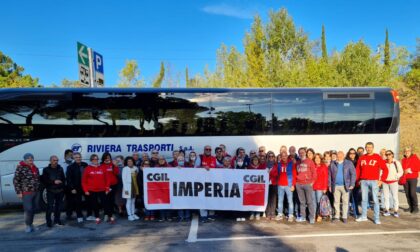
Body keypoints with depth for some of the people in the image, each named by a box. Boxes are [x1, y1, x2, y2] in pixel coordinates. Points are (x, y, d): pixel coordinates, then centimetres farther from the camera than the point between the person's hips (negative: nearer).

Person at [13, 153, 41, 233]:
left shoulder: (35, 168, 12)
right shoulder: (20, 168, -7)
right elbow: (16, 181, -8)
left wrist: (39, 189, 14)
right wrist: (18, 192, -11)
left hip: (36, 192, 6)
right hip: (27, 192, -6)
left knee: (34, 209, 11)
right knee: (28, 209, -6)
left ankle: (31, 223, 25)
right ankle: (28, 225, 10)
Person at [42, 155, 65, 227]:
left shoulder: (60, 169, 11)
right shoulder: (46, 170, 0)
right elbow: (44, 180, -7)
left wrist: (62, 183, 0)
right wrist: (54, 182, -16)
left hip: (60, 191, 4)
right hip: (51, 191, -3)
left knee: (59, 206, 8)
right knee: (50, 206, -7)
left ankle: (57, 220, 21)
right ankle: (48, 221, 4)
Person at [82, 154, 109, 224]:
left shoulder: (102, 168, 2)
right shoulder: (87, 169, -2)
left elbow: (106, 179, 6)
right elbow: (84, 181, 0)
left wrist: (107, 188, 3)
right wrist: (86, 190, -4)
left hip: (102, 190, 0)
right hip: (92, 191, 0)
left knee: (105, 203, 0)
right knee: (94, 204, 8)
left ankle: (110, 217, 8)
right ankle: (97, 218, 21)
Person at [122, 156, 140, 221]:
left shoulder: (136, 168, 4)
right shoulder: (125, 169, -9)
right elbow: (124, 179, -12)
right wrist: (126, 189, -16)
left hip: (135, 186, 5)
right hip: (128, 187, -5)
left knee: (133, 201, 13)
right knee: (129, 201, 1)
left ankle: (133, 214, 22)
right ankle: (129, 215, 7)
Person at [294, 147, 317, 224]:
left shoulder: (310, 161, 2)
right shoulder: (297, 163, 15)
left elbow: (314, 172, -1)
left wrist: (312, 181, -7)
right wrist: (295, 182, 10)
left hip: (308, 184, -4)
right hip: (299, 184, 4)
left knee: (310, 201, -3)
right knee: (302, 201, 9)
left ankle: (312, 217, 2)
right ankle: (303, 216, 15)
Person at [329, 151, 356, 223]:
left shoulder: (349, 163, 0)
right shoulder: (332, 164, 6)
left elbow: (353, 174, -2)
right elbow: (329, 175, 10)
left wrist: (352, 184, -9)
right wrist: (329, 185, 6)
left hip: (345, 186, -2)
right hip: (335, 186, 2)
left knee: (345, 202, 4)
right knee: (336, 201, 8)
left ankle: (344, 217, 14)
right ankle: (337, 216, 18)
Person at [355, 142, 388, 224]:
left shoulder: (377, 157, -1)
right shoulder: (362, 158, 10)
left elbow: (385, 169, -2)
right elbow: (358, 170, 13)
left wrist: (381, 180, -8)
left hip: (374, 181, -3)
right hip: (364, 181, 3)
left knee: (375, 200, -2)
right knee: (364, 199, 10)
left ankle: (377, 218, 6)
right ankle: (364, 216, 21)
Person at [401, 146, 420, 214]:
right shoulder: (403, 160, 12)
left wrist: (410, 169, -13)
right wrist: (404, 171, -1)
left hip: (413, 178, -5)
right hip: (405, 179, 5)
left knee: (412, 193, -10)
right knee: (407, 193, 4)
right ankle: (410, 207, 15)